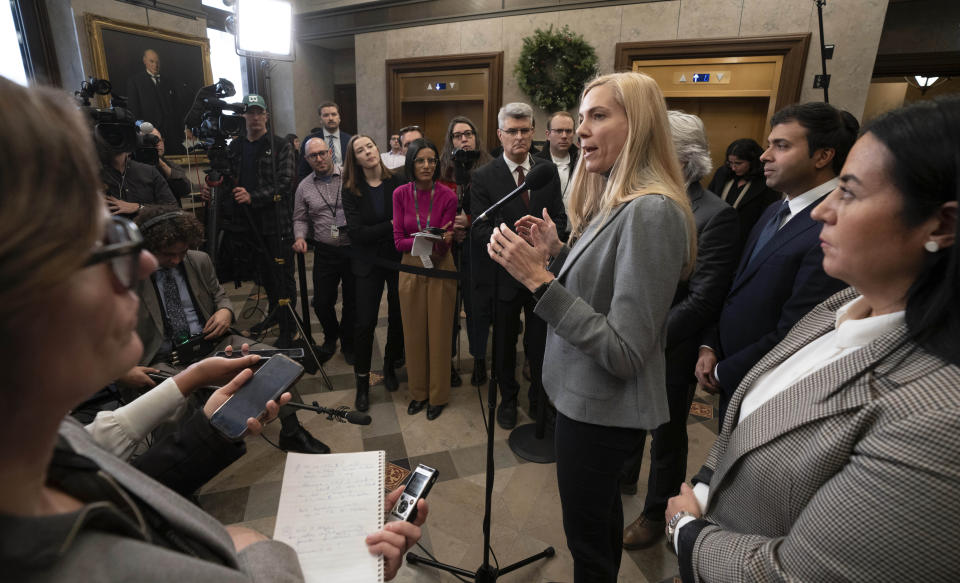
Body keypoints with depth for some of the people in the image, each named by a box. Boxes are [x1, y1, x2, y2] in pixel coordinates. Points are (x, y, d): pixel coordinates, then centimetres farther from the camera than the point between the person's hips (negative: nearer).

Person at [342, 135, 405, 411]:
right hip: (369, 263, 0)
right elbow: (357, 233, -13)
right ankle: (362, 381, 18)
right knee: (365, 322, 0)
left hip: (399, 258, 1)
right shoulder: (351, 191, -4)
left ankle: (390, 366, 34)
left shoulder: (397, 182, -5)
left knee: (398, 316, 9)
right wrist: (392, 225, -19)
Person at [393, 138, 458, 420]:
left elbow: (445, 246, -9)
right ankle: (418, 392, 32)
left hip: (440, 269, -2)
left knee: (439, 333, 8)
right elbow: (399, 241, -8)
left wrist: (443, 239, -33)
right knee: (414, 333, 12)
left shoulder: (448, 196, -11)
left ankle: (438, 395, 27)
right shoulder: (400, 194, -5)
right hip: (411, 268, 2)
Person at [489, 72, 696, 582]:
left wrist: (537, 278, -28)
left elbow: (624, 352, -27)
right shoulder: (613, 201, 6)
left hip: (599, 408, -9)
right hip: (587, 396, 9)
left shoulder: (652, 211, -24)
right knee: (602, 509, 28)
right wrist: (557, 253, -3)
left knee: (587, 539, 12)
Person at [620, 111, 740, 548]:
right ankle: (623, 477, 52)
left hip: (670, 351, -6)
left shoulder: (715, 216, -19)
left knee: (666, 434, 15)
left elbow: (702, 300, -22)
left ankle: (657, 512, 39)